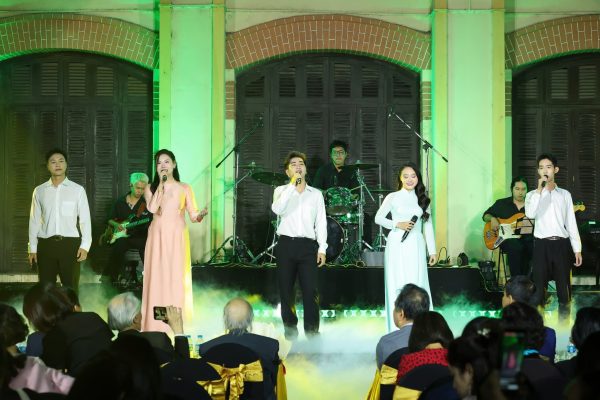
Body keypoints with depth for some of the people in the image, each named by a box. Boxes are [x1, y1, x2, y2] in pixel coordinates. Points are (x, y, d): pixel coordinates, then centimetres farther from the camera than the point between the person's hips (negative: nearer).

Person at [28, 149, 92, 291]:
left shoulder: (77, 190, 0)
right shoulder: (39, 191, 6)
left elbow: (85, 219, 0)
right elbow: (34, 220, 9)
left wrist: (85, 246, -8)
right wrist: (32, 248, 6)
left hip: (70, 243, -2)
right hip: (45, 244, 2)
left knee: (71, 289, 1)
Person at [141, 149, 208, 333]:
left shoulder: (184, 188, 8)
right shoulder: (151, 188, 9)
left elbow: (193, 216, 2)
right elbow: (152, 208, -11)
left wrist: (200, 215, -20)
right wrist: (161, 184, -9)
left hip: (177, 237, 0)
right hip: (157, 237, 0)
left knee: (176, 278, -4)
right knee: (157, 278, -4)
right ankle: (155, 327, 0)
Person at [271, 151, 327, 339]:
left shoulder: (316, 194, 14)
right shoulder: (282, 191, 9)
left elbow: (321, 222, 10)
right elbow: (277, 209, -13)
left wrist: (322, 248, 1)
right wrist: (293, 185, -13)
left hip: (308, 245, 0)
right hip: (286, 244, 0)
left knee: (311, 291, -10)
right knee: (286, 291, 3)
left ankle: (312, 333, -7)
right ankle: (290, 334, 12)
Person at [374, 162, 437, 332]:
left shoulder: (423, 199, 11)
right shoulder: (392, 197, 3)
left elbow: (428, 226, 11)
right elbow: (378, 218, 5)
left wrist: (432, 250, 6)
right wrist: (398, 225, -9)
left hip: (416, 247, 3)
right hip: (397, 246, -3)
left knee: (417, 285, 0)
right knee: (399, 285, -4)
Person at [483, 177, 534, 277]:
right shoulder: (502, 203, 13)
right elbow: (486, 215, 20)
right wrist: (492, 219, -2)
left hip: (526, 239, 1)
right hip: (507, 238, -1)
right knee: (516, 247, -37)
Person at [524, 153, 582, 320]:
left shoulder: (565, 194, 11)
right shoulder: (532, 194, 6)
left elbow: (571, 223, 10)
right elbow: (530, 214, -15)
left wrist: (577, 249, 6)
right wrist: (539, 190, -15)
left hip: (562, 243, 1)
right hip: (542, 244, -1)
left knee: (563, 282, 3)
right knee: (539, 283, -4)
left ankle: (564, 310, 11)